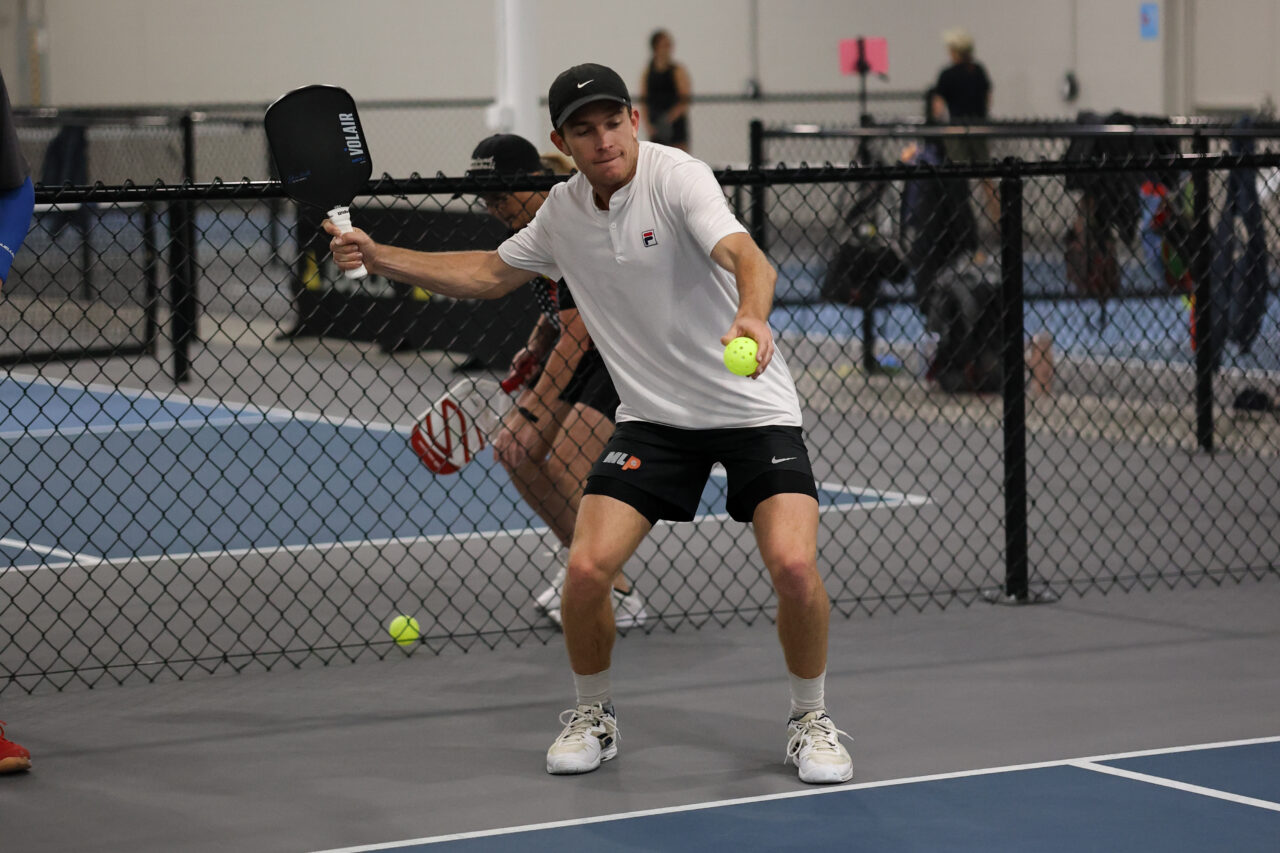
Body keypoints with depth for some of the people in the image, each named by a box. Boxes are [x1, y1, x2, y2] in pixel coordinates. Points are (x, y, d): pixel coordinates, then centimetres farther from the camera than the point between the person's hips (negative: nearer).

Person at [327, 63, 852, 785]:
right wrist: (379, 257, 14)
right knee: (587, 570, -13)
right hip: (654, 418, 4)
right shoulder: (564, 213, 3)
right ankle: (593, 717, 15)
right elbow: (490, 274, 21)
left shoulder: (676, 177, -16)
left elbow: (747, 257, -33)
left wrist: (752, 317, -55)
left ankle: (811, 719, 5)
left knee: (795, 567, -22)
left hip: (753, 406, -4)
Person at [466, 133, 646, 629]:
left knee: (566, 466, -20)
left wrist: (531, 412, -31)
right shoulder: (534, 224, 0)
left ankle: (619, 599, -10)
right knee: (517, 453, 3)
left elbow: (576, 336, -29)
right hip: (586, 349, 9)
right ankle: (577, 557, 21)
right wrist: (536, 349, 3)